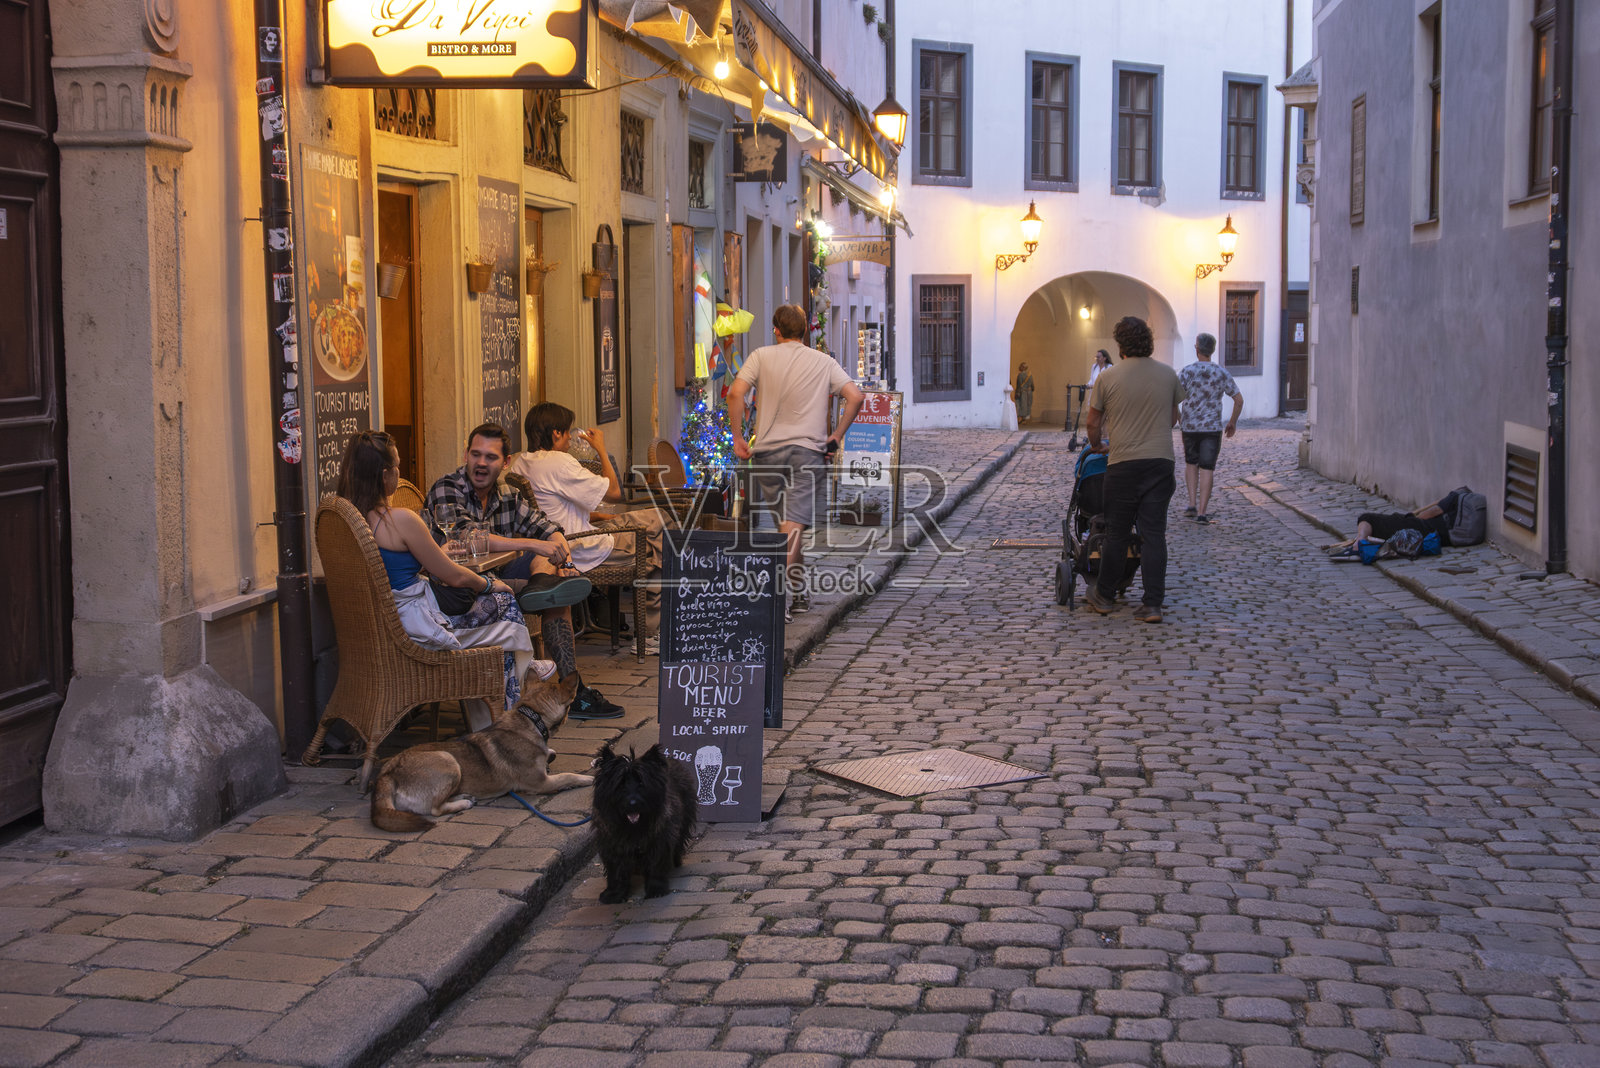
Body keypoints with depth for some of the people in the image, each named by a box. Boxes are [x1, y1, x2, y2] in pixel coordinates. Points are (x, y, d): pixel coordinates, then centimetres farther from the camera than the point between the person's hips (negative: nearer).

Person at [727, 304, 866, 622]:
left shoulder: (761, 356, 4)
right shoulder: (824, 362, 7)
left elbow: (736, 393, -9)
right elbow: (855, 396, -3)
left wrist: (738, 438, -3)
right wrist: (836, 437, 3)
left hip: (768, 450, 1)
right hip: (808, 451, -1)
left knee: (783, 524, 15)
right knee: (794, 524, -8)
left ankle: (797, 592, 23)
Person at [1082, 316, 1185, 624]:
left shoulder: (1107, 379, -4)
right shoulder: (1169, 375, 4)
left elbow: (1093, 422, 5)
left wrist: (1096, 445, 25)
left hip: (1123, 464, -2)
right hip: (1161, 461, 2)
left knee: (1117, 534, 9)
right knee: (1154, 534, 3)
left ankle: (1104, 596, 22)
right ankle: (1152, 605, 1)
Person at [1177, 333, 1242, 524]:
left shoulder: (1187, 372, -8)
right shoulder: (1222, 374, -2)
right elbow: (1239, 400, 1)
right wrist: (1233, 422, 15)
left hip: (1189, 427, 0)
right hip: (1213, 428, 0)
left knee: (1191, 463, 21)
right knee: (1207, 469, 2)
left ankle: (1192, 504, 12)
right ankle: (1201, 512, -3)